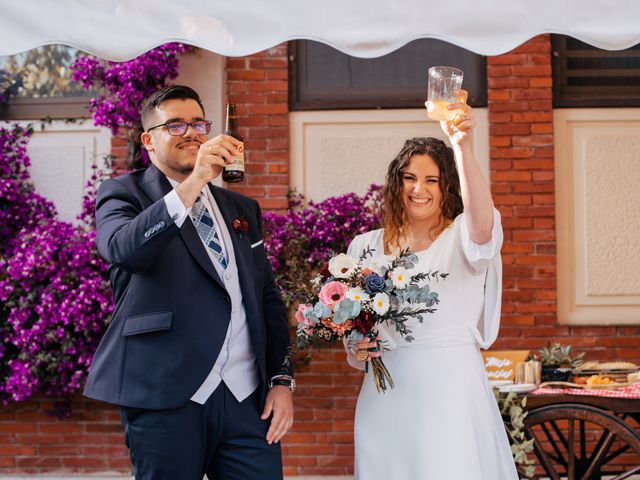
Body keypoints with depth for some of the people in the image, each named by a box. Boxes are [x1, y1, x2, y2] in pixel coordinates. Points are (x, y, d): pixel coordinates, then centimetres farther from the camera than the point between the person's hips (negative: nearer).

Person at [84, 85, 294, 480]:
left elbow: (268, 298, 18)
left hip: (248, 398, 4)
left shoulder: (242, 209, 19)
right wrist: (192, 184, -28)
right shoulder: (124, 194, 3)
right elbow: (122, 249, -19)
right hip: (166, 399, -4)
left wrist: (282, 380, 7)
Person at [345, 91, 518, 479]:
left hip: (451, 390, -3)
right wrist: (357, 347, -5)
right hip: (386, 394, 3)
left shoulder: (463, 237, -1)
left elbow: (481, 217, -26)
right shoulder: (368, 247, 10)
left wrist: (463, 145, -37)